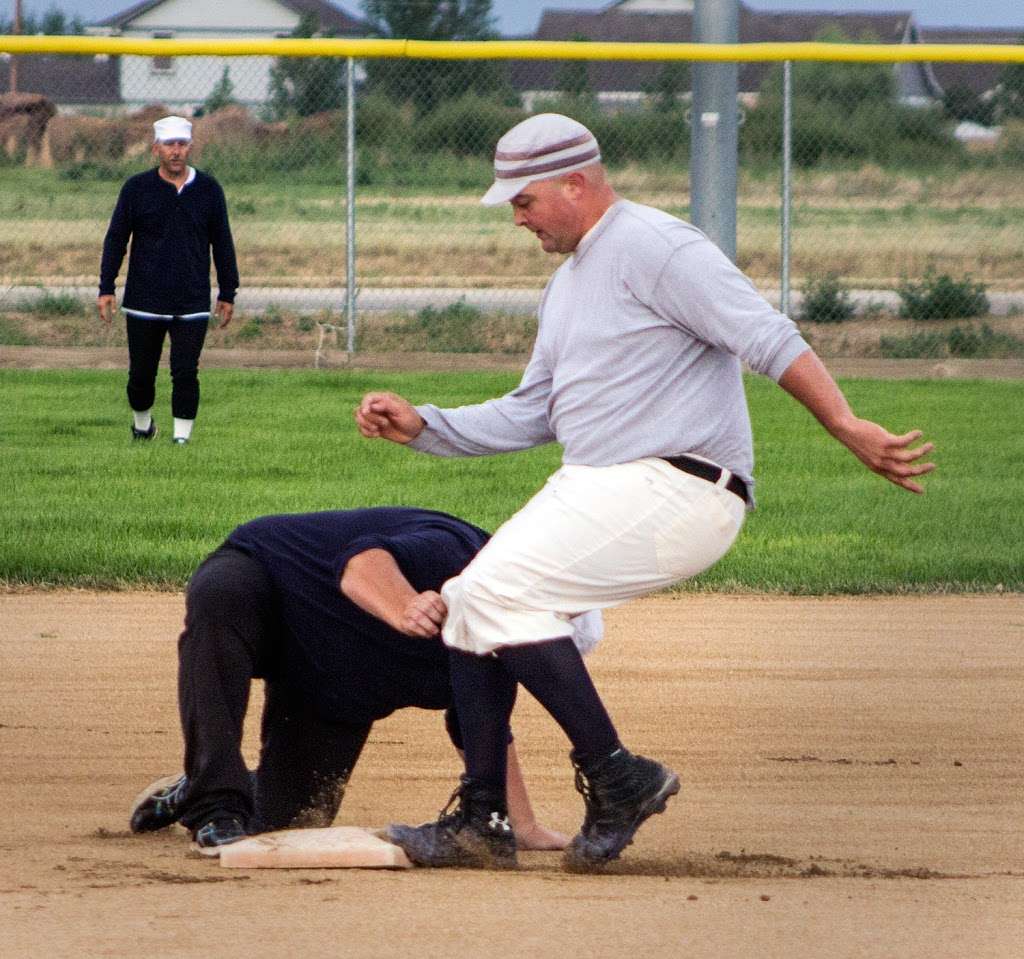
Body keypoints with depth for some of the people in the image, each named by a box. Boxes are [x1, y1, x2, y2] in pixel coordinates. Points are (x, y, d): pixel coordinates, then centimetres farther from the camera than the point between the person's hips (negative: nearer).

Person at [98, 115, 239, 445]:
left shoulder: (208, 190, 5)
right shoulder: (136, 189, 2)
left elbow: (222, 243, 12)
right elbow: (115, 239, 6)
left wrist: (227, 294, 10)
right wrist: (106, 288, -1)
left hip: (192, 305, 0)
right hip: (144, 303, 0)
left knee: (186, 374, -7)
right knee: (141, 374, 7)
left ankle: (182, 437, 0)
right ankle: (142, 425, 30)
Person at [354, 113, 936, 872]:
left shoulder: (654, 248, -11)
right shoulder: (569, 282, 21)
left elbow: (768, 338, -21)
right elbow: (531, 414, 25)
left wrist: (848, 427, -32)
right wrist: (422, 426, 15)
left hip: (678, 490, -10)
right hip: (593, 489, 10)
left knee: (500, 589, -20)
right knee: (466, 603, 6)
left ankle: (617, 777, -14)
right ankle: (481, 817, 10)